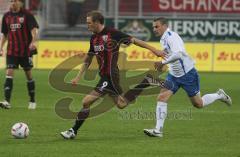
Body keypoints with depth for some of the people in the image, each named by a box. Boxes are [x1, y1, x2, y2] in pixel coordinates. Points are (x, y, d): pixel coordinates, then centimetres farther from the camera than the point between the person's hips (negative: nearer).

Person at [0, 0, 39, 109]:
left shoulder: (27, 15, -5)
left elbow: (34, 29, -16)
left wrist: (34, 41, -33)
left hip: (26, 50, -3)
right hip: (11, 50, 3)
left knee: (28, 74, 7)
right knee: (9, 73, -11)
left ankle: (32, 101, 21)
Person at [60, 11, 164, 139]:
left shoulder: (112, 33, -13)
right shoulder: (94, 38, 10)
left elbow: (133, 40, -8)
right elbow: (88, 59, 21)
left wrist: (153, 50, -7)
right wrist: (78, 77, 17)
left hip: (110, 76, -9)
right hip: (104, 76, 9)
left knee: (87, 101, -12)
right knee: (121, 103, 18)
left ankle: (73, 131, -4)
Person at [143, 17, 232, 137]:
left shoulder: (171, 37, -24)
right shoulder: (163, 39, 5)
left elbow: (178, 54, -41)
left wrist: (163, 62, -36)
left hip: (188, 74, -8)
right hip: (173, 75, 8)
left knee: (198, 104, 6)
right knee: (162, 97, -10)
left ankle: (219, 95, 32)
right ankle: (158, 130, -11)